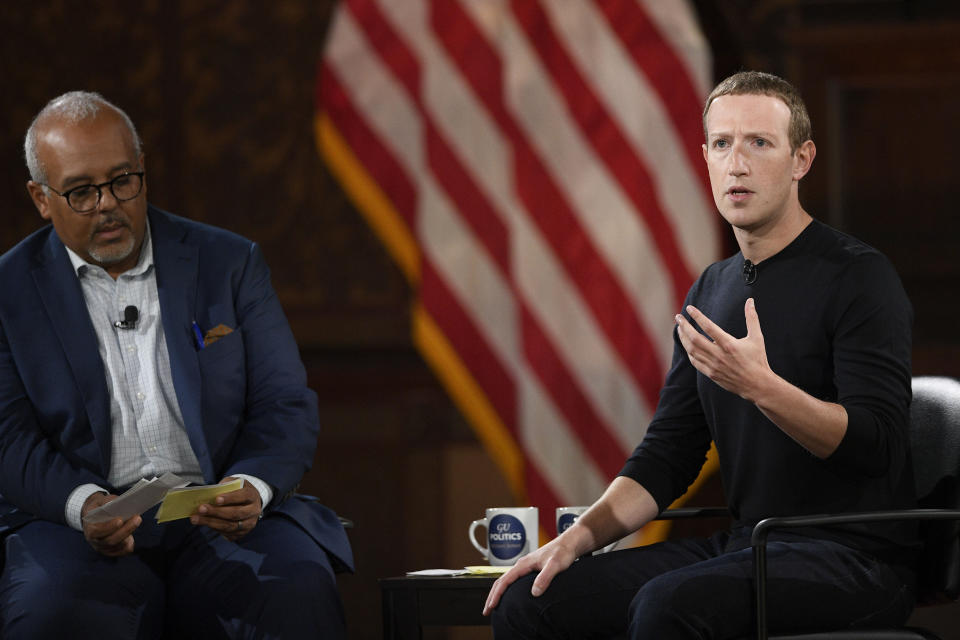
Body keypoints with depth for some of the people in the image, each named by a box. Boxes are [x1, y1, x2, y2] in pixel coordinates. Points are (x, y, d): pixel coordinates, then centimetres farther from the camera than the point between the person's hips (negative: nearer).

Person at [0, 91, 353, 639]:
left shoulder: (230, 263, 13)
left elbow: (287, 408, 9)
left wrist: (252, 488, -14)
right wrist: (82, 504, -20)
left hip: (227, 518, 1)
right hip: (80, 528, -1)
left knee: (299, 594, -32)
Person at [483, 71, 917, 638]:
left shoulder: (858, 277, -7)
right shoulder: (711, 292, 16)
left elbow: (878, 443, -17)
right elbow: (668, 453, 17)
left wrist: (762, 387, -29)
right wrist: (579, 536, 2)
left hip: (852, 556, -7)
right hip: (746, 546, 7)